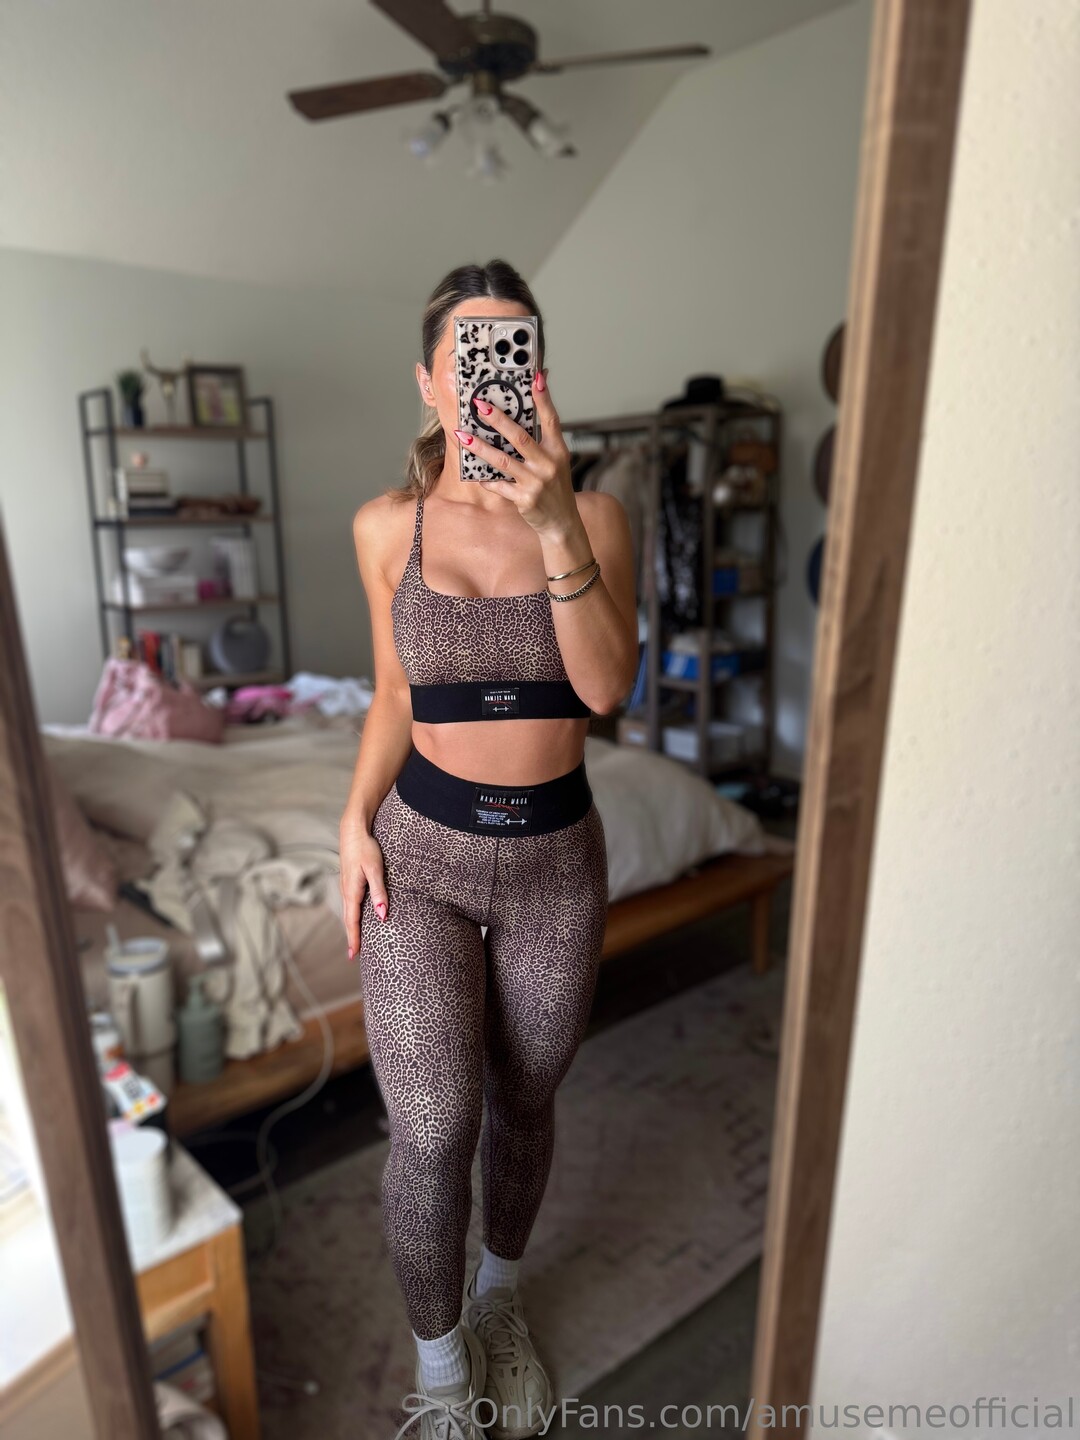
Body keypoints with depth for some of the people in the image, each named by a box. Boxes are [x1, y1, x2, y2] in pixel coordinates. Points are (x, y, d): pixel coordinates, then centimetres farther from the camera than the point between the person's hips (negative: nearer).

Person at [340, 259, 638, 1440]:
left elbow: (605, 688, -19)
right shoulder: (386, 525, -2)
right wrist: (356, 821, -3)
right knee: (433, 1132, -2)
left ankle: (496, 1300, 50)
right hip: (420, 851, 0)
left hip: (555, 857, 1)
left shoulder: (593, 516, -5)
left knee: (524, 1105, 18)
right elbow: (395, 693, 7)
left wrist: (556, 524, -31)